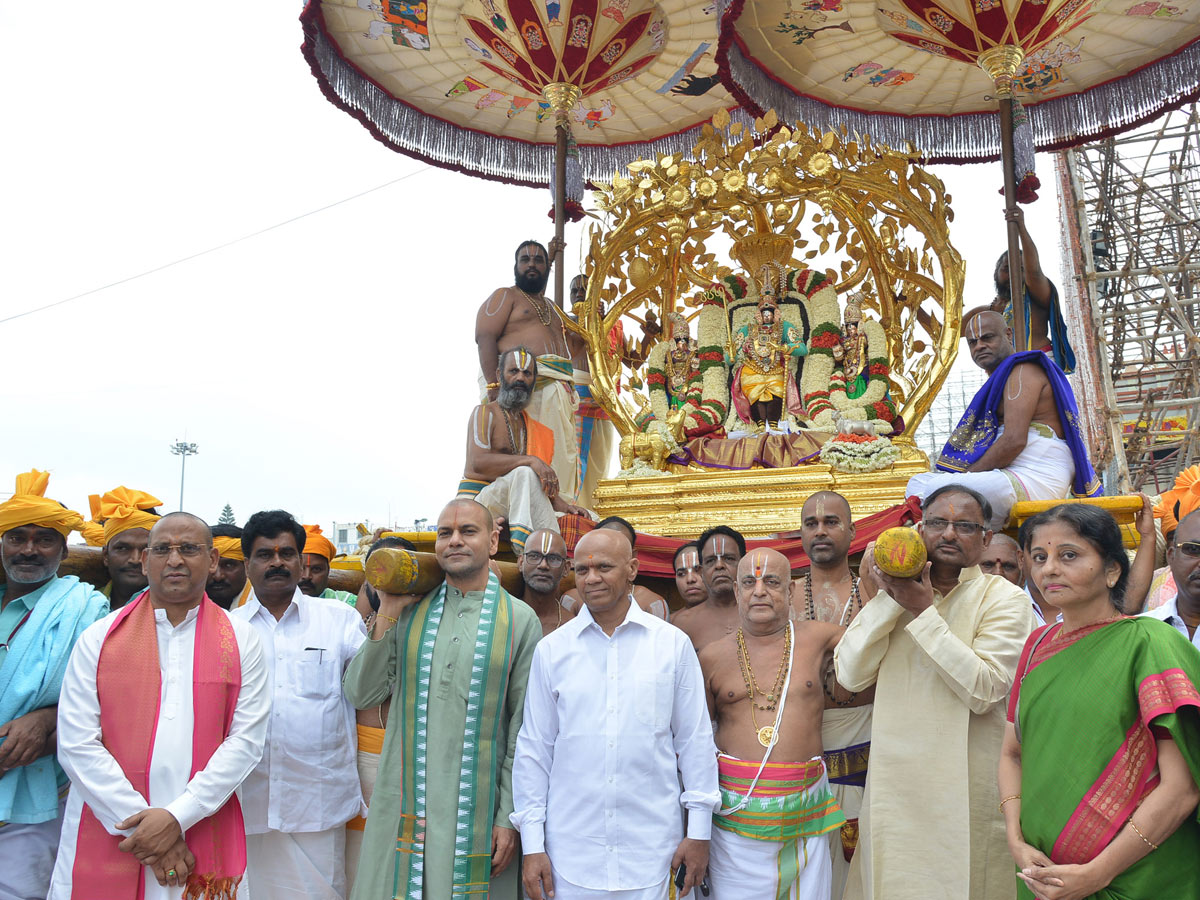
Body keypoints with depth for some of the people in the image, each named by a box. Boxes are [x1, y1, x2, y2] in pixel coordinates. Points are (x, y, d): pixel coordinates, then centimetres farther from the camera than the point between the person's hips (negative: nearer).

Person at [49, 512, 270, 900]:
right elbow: (77, 742, -5)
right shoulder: (99, 638, 2)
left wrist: (178, 817, -13)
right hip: (105, 835, 0)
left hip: (203, 838, 0)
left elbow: (247, 739, -4)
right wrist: (138, 823, -11)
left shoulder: (241, 642, 1)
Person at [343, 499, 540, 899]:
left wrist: (509, 816, -4)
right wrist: (387, 614, -4)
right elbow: (361, 694, 3)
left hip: (478, 810, -2)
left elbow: (524, 729, -1)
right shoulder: (410, 612, 6)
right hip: (403, 806, 2)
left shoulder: (520, 620, -1)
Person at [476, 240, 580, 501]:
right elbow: (485, 338, -7)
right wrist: (494, 384, -20)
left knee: (559, 453, -1)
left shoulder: (552, 309, 30)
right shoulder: (505, 296, 7)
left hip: (559, 389, 7)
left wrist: (570, 389, 16)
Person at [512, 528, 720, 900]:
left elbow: (695, 740, 3)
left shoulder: (673, 644, 0)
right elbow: (533, 750, 3)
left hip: (652, 851, 0)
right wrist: (532, 845, 1)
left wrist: (699, 831, 2)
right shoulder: (551, 650, 1)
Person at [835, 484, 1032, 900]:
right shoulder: (898, 589, 7)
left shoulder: (1004, 598, -4)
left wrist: (923, 612, -16)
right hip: (893, 780, 4)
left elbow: (983, 690, -18)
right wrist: (887, 598, -11)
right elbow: (850, 675, -4)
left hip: (966, 786, -3)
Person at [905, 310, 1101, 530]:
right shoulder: (1000, 379, 25)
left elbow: (1014, 440, -18)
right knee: (919, 481, 7)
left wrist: (968, 473, -11)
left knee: (935, 488, -29)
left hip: (1033, 482, -11)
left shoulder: (1024, 371, -6)